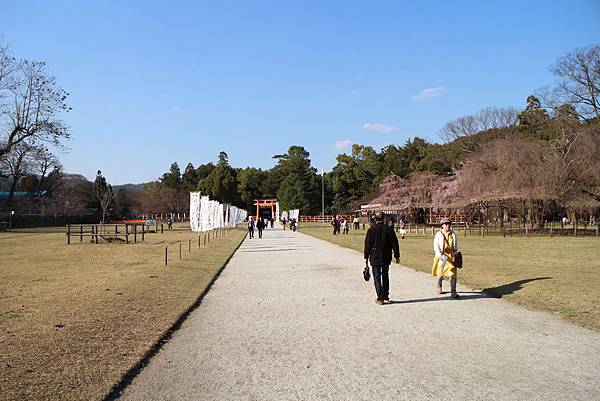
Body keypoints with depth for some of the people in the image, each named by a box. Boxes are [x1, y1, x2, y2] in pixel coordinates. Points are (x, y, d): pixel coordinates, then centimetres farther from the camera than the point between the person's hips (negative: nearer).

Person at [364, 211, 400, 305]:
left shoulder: (371, 230, -6)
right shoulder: (389, 229, -1)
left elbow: (367, 245, -5)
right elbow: (394, 244, 0)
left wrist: (366, 258, 1)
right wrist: (397, 256, 8)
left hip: (375, 258, -2)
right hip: (386, 258, 3)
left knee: (377, 278, 1)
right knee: (385, 276, 19)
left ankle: (380, 298, -3)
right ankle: (385, 295, 28)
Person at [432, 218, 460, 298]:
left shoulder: (453, 233, 5)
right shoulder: (438, 234, -5)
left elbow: (456, 243, 17)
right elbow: (436, 246, -9)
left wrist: (456, 250, 2)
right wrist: (439, 255, -22)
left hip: (451, 255, 2)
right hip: (442, 255, -2)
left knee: (452, 272, -9)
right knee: (441, 272, 11)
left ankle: (453, 292, -11)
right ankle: (439, 286, 39)